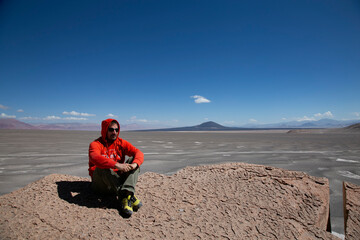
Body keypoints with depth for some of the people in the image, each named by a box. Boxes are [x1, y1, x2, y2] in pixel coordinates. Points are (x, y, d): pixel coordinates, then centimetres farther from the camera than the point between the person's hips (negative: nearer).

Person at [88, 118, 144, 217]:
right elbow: (95, 158, -28)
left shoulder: (121, 143, 7)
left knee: (132, 159, -13)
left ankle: (127, 191, -37)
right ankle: (126, 197, -37)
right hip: (100, 183, -3)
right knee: (103, 167, -32)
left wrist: (134, 164, -31)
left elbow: (138, 153, -8)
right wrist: (117, 165, -41)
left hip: (118, 179, 3)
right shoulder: (96, 144, -4)